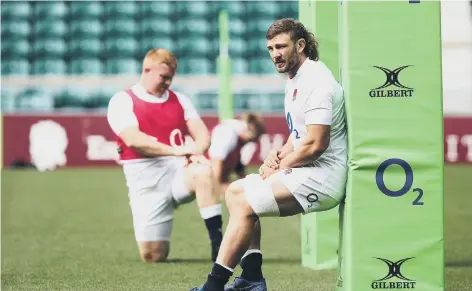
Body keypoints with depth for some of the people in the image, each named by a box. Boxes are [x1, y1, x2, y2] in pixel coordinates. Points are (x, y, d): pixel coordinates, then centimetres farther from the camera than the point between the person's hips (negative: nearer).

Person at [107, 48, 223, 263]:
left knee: (203, 171, -35)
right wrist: (175, 150, -25)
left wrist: (196, 151, -18)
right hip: (145, 176, -2)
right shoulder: (122, 101, 1)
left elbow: (202, 134, 7)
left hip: (178, 168, 3)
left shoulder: (179, 100, 16)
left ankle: (218, 245, -31)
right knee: (152, 256, -8)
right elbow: (133, 140, -15)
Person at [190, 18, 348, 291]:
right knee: (236, 191, 12)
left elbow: (315, 144, -23)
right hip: (306, 172, 11)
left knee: (244, 204, -17)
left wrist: (279, 166, -10)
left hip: (321, 177, -11)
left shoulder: (316, 81, -16)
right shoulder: (295, 81, 17)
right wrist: (280, 155, 4)